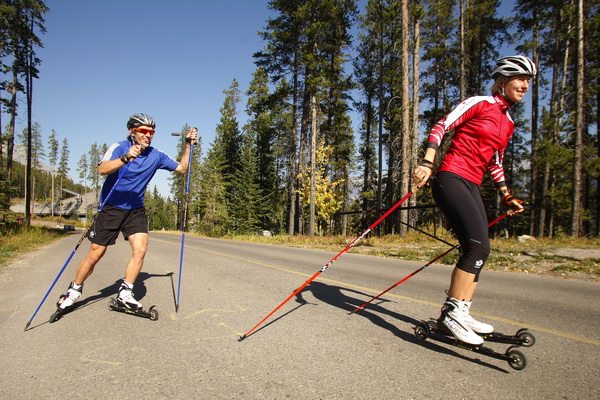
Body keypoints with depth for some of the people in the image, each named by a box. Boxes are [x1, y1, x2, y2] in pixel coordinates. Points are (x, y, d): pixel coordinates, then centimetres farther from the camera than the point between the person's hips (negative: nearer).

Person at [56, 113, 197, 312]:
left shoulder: (156, 155, 0)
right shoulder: (119, 147, -12)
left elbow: (182, 168, 6)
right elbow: (102, 169, -29)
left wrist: (188, 145, -4)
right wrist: (126, 158, -46)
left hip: (135, 210, 3)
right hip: (111, 208, -3)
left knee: (140, 250, -13)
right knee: (95, 255, 3)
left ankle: (125, 294, 3)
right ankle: (74, 290, 27)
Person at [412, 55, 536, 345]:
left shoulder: (508, 123, 21)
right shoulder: (479, 103, -1)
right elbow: (440, 128, -8)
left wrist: (506, 195, 21)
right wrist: (427, 163, -20)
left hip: (472, 186, 8)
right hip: (450, 178, -8)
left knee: (478, 251, 3)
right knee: (478, 246, -20)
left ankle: (461, 315, 12)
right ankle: (452, 312, -14)